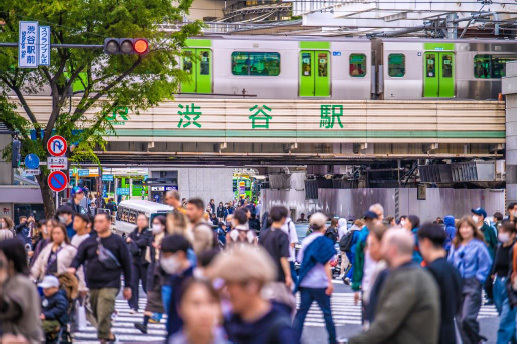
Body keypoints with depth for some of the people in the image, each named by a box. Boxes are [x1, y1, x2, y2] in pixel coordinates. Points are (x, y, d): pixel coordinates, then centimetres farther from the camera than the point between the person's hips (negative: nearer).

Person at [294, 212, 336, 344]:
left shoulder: (306, 241, 7)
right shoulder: (324, 242, -8)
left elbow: (300, 260, 13)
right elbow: (326, 265, -13)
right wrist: (330, 283, -13)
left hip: (305, 282, 5)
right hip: (320, 283, -5)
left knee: (301, 312, 3)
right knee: (327, 312, 8)